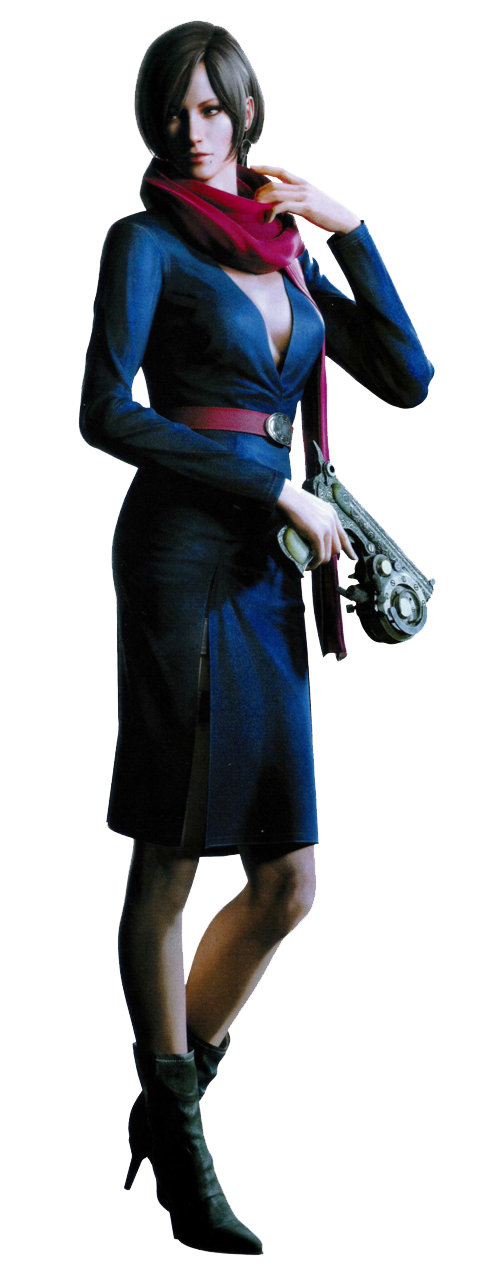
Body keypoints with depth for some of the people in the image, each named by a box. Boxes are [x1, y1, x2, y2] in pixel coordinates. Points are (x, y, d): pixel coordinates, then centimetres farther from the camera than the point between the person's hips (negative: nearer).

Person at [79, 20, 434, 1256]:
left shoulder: (283, 251, 17)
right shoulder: (147, 241, 0)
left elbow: (407, 378, 12)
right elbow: (105, 414, -12)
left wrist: (350, 230, 7)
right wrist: (276, 485, -12)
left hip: (266, 573, 6)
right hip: (182, 549, -6)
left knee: (287, 884, 4)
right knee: (170, 862, 0)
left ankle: (174, 1095, 22)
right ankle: (182, 1148, 11)